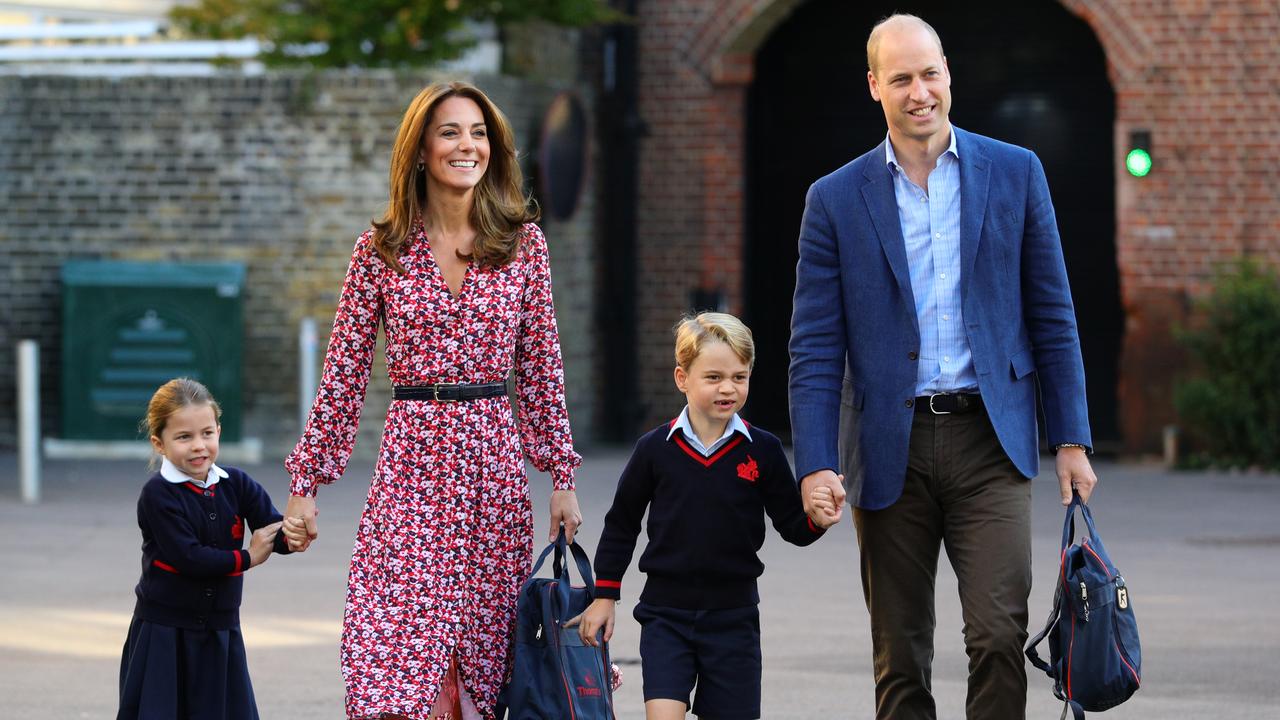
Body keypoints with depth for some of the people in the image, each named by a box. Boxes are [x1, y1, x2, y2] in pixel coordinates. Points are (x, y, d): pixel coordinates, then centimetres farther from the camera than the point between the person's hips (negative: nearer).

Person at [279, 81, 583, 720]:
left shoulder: (522, 241, 5)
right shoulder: (382, 248, 2)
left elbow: (541, 364, 9)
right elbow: (343, 371, 4)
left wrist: (561, 475, 5)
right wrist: (305, 482, 2)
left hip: (494, 463, 2)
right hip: (410, 463, -1)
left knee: (478, 665, 4)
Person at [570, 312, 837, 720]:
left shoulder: (762, 451, -3)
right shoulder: (656, 448, -3)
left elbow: (792, 525, 3)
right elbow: (621, 525, 8)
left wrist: (816, 520, -20)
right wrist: (604, 595, 8)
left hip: (733, 615, 1)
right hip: (665, 613, -1)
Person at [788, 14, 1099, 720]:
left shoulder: (1015, 173, 6)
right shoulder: (835, 200, 4)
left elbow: (1052, 316, 8)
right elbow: (815, 350, 2)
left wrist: (1071, 439, 3)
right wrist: (815, 465, -8)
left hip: (988, 444, 0)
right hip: (889, 450, 1)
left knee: (998, 635, -13)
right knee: (899, 660, 6)